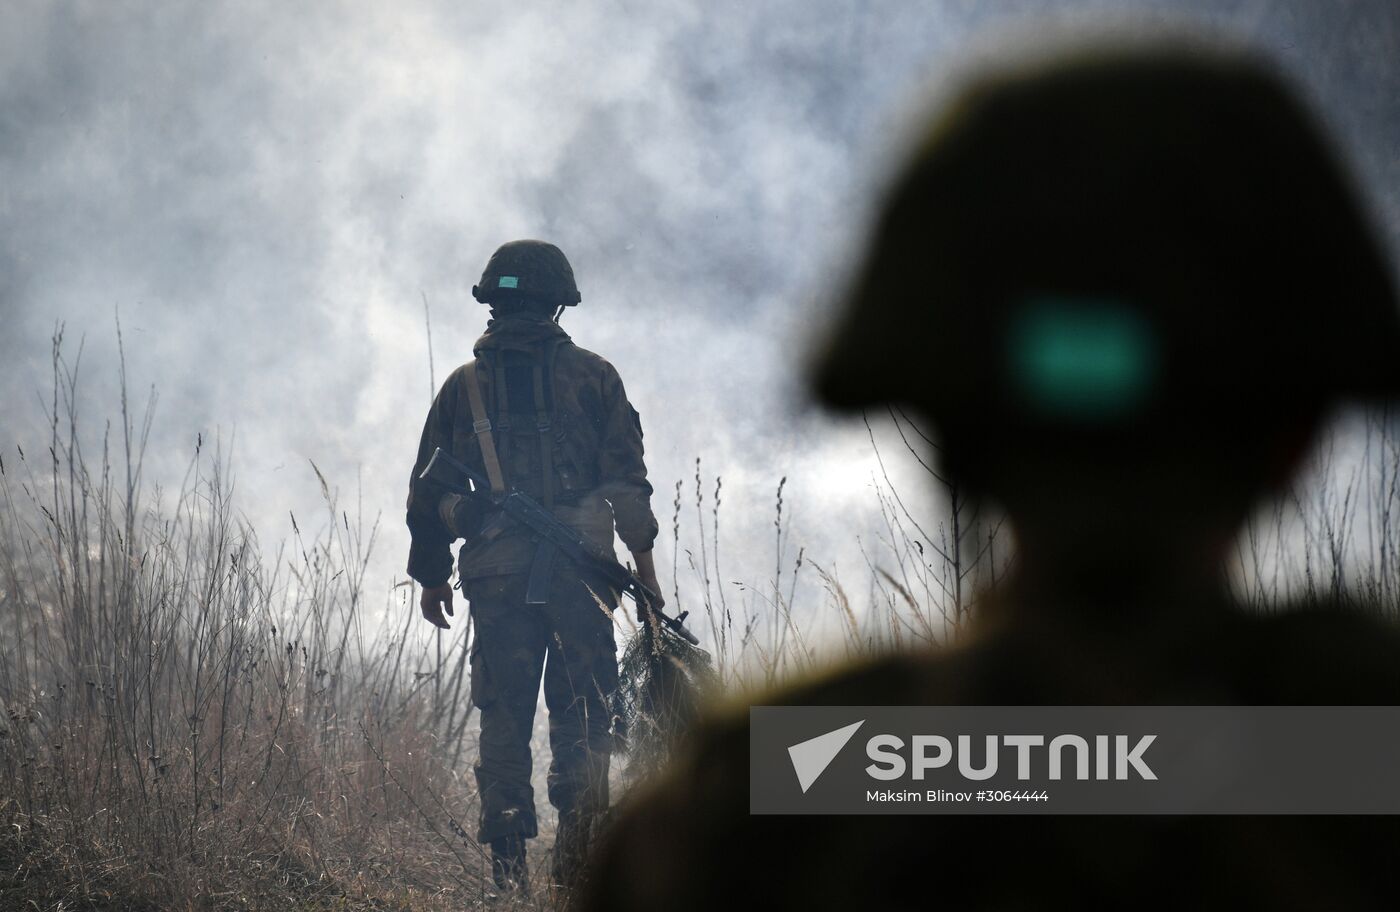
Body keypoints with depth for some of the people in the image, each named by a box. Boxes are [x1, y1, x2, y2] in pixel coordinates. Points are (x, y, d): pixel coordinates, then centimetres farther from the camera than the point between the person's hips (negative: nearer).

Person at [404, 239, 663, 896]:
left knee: (504, 711, 5)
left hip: (495, 574, 1)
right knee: (582, 707, 3)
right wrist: (643, 559, 4)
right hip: (580, 570, -1)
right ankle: (577, 839, -13)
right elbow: (627, 477, 0)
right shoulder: (590, 375, 5)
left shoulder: (462, 386, 10)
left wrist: (431, 575, 21)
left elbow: (427, 493, 12)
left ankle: (507, 854, -3)